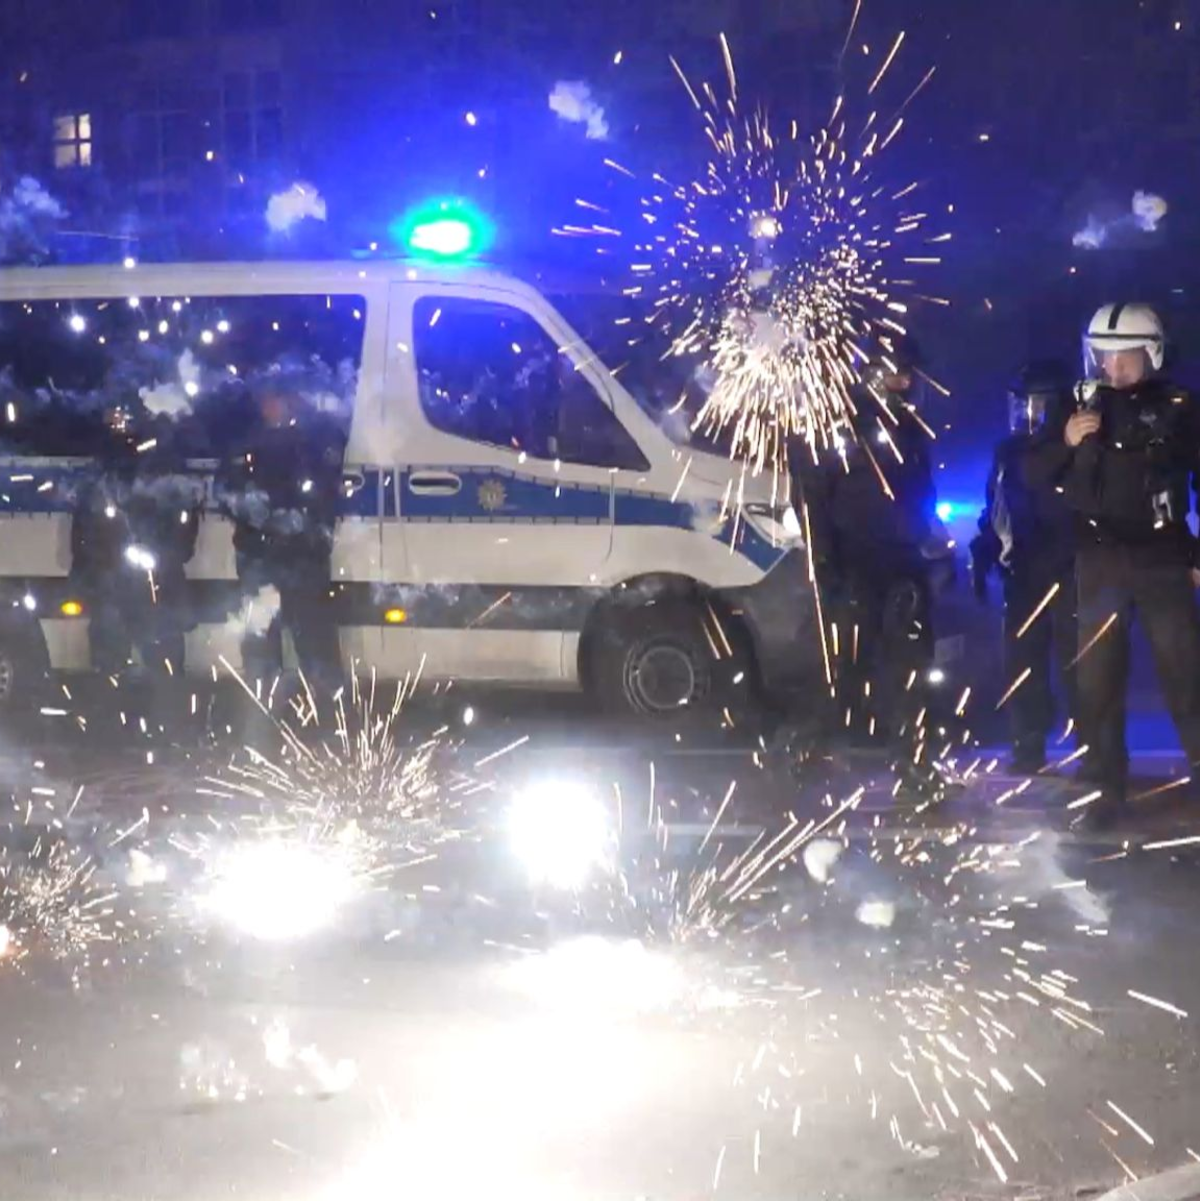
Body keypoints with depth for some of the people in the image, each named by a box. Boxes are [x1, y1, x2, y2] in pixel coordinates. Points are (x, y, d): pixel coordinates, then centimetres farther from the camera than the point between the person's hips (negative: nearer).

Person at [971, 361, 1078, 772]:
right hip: (1024, 576, 6)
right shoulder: (1009, 452, 12)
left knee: (1076, 664, -7)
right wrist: (982, 558, 9)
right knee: (1022, 664, 7)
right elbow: (994, 511, 16)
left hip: (1069, 574, -5)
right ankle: (1028, 749, 13)